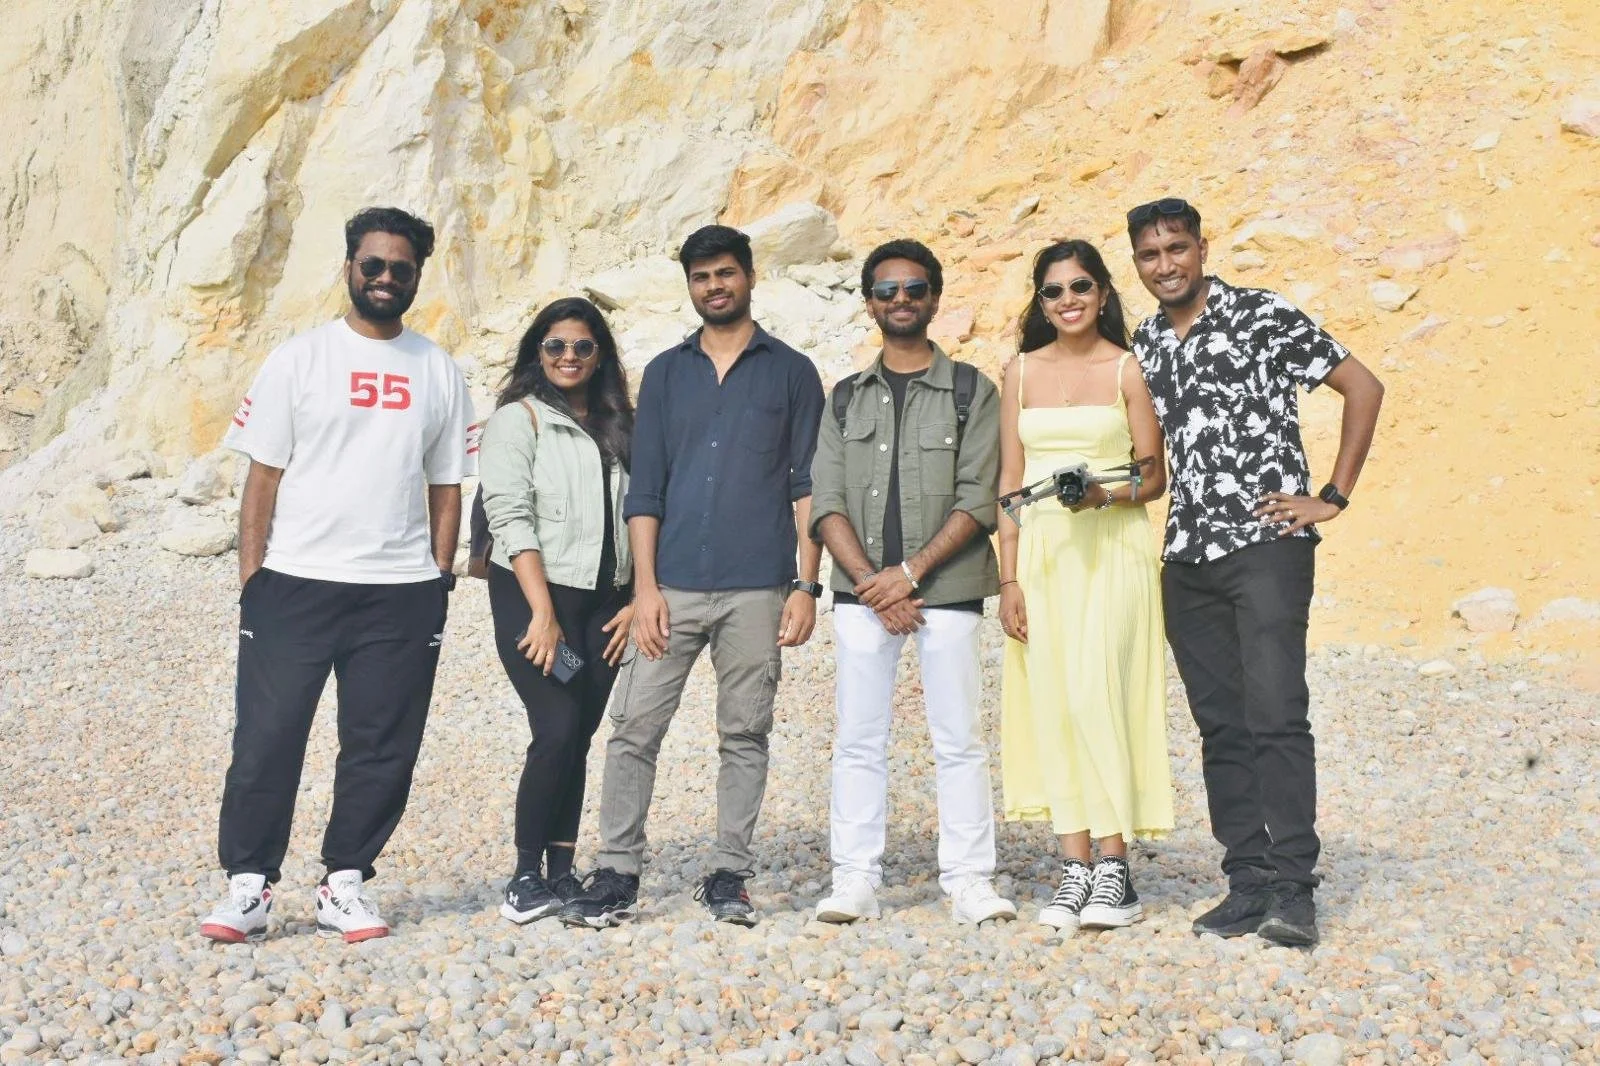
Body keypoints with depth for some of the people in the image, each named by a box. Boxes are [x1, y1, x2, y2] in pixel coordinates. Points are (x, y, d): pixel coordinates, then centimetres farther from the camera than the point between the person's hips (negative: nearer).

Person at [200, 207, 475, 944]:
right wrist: (250, 578, -5)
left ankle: (344, 884, 18)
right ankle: (248, 885, 11)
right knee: (267, 738, -1)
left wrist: (439, 580, 4)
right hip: (294, 585, -2)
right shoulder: (298, 360, 3)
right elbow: (263, 476, 1)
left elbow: (446, 488, 10)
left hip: (402, 592, 2)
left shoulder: (439, 373, 9)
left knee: (382, 746, 5)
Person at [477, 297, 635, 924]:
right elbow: (510, 517, -9)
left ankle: (561, 873, 13)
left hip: (605, 603, 5)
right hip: (533, 595, -4)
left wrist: (638, 600, 2)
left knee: (578, 739, 5)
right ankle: (526, 875, -1)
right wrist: (543, 613, -16)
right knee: (557, 730, -13)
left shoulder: (620, 427, 14)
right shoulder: (518, 420, 0)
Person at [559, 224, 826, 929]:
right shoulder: (665, 373, 13)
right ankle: (616, 874, 7)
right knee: (634, 728, -2)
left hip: (756, 588, -1)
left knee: (744, 736, 5)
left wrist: (807, 586, -3)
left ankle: (729, 877, 15)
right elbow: (644, 488, 9)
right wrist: (645, 586, -1)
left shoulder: (791, 372, 9)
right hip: (673, 586, 2)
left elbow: (807, 486, 5)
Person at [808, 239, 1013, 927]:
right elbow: (825, 501, 4)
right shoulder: (847, 397, 13)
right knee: (858, 740, 3)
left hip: (946, 589, -2)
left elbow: (978, 501, -4)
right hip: (862, 592, 2)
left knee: (959, 740, 0)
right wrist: (871, 582, -9)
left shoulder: (971, 391, 5)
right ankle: (855, 881, 9)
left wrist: (910, 572, -12)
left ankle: (969, 881, 7)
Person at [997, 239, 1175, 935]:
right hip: (1041, 549, 3)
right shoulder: (1021, 372, 11)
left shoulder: (1127, 369, 2)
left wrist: (1106, 494, -18)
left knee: (1095, 697, -13)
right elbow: (1010, 480, 9)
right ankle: (1074, 868, 7)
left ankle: (1114, 866, -3)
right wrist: (1009, 577, 2)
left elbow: (1155, 478, 3)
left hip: (1111, 548, -3)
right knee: (1051, 703, 1)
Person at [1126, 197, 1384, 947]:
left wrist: (1333, 497, -7)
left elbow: (1364, 387, -3)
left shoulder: (1262, 317, -3)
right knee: (1221, 725, 6)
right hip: (1187, 556, 6)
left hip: (1267, 544, -6)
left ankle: (1294, 887, -4)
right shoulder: (1144, 345, 14)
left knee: (1276, 716, -10)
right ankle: (1248, 881, 13)